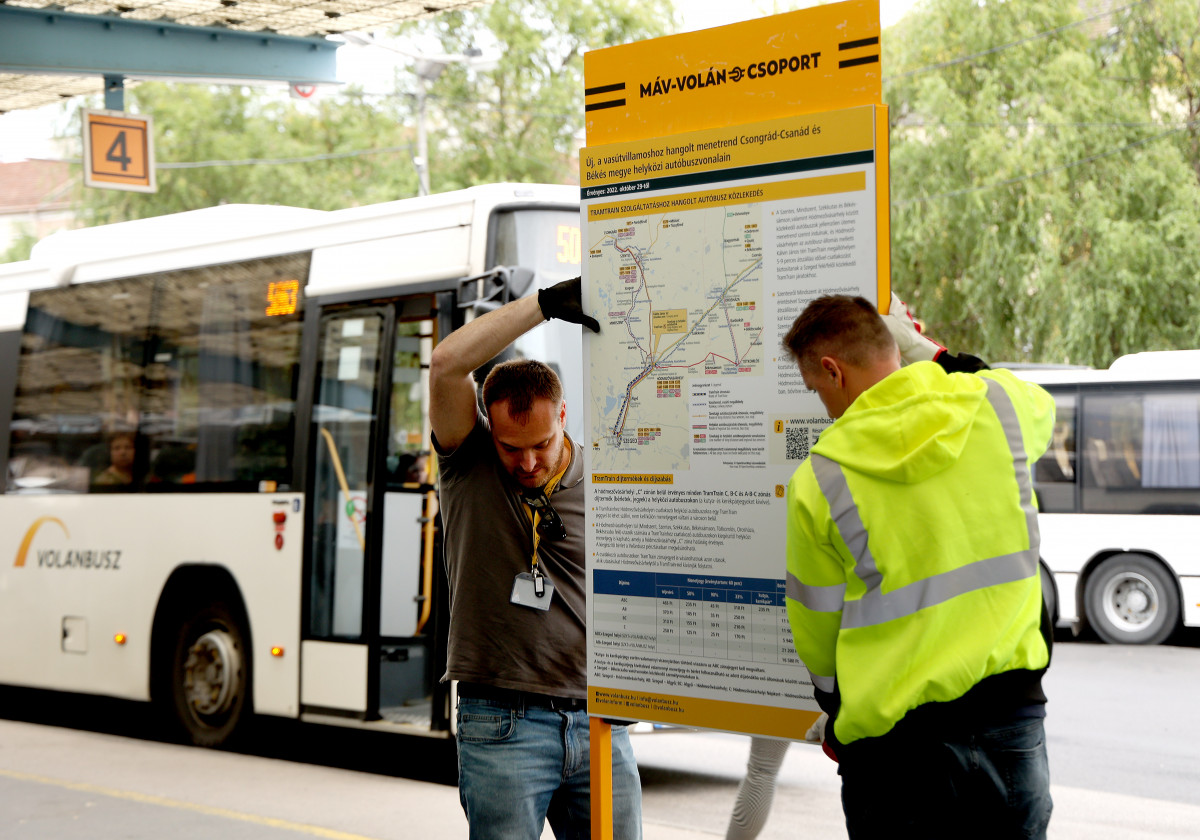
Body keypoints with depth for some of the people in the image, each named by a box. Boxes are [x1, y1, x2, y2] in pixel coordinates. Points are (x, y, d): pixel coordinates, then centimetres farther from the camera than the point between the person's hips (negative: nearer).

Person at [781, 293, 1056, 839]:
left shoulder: (817, 483, -8)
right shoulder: (998, 404, -1)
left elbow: (816, 634, 3)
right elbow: (1040, 408, 28)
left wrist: (838, 717, 21)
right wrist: (924, 350, 27)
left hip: (893, 741, -3)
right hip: (1011, 716, 3)